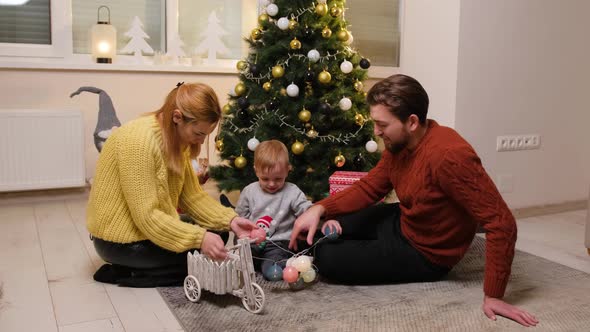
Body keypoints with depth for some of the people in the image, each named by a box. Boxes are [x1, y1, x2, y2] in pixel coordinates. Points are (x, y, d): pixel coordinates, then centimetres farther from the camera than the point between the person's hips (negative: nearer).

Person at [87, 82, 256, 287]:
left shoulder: (176, 138, 0)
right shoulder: (138, 141, -28)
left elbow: (191, 195, 0)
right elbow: (147, 216, -29)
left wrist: (229, 220, -13)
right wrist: (200, 238, -36)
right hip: (121, 241, -9)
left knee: (216, 233, 9)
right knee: (207, 257, -9)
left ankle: (131, 267, 6)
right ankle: (122, 273, -3)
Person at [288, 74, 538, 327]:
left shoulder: (449, 156, -37)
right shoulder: (399, 143, -9)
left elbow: (501, 223, -34)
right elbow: (368, 187, 1)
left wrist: (492, 295, -32)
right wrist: (319, 209, -15)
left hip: (424, 253, -8)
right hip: (401, 221, 8)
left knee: (326, 258, -12)